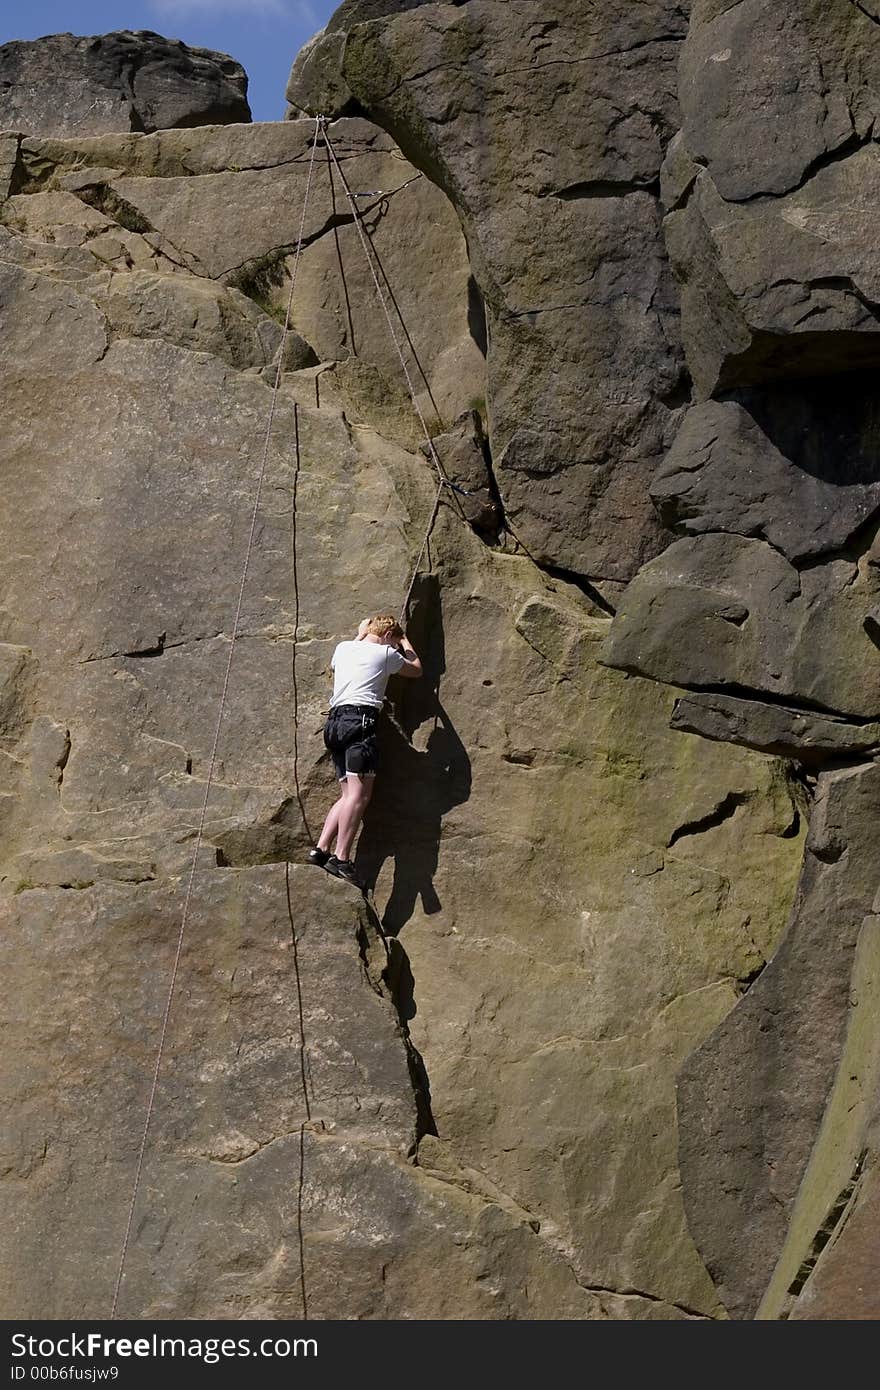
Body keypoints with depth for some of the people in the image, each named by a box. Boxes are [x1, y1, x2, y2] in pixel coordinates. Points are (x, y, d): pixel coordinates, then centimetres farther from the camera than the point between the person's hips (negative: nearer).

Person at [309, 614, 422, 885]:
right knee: (359, 793, -14)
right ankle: (341, 859, -25)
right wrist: (404, 642, 40)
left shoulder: (343, 648, 21)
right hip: (361, 720, -8)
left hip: (335, 720, 8)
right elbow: (416, 670, 24)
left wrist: (360, 635, 49)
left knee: (349, 794, 10)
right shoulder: (386, 653, 7)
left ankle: (321, 850, -1)